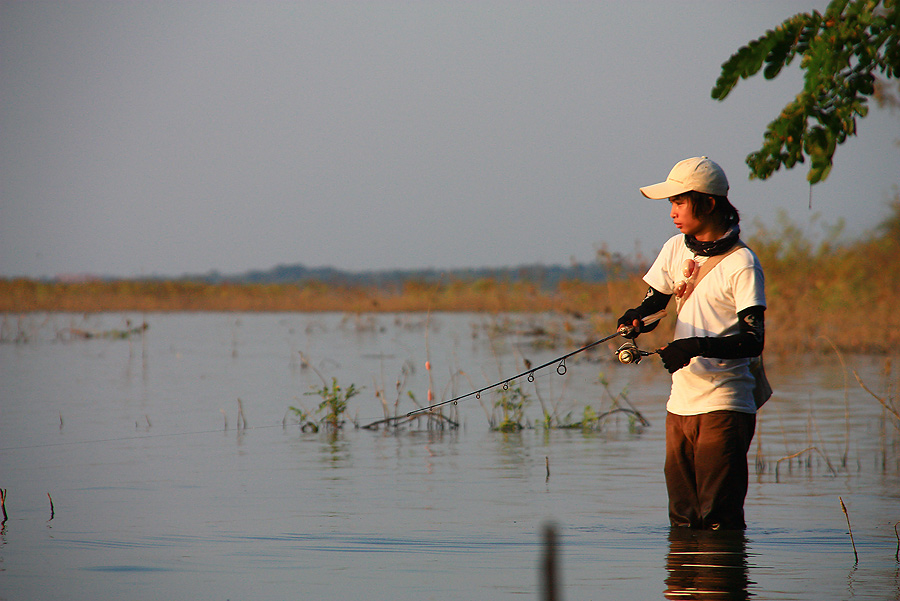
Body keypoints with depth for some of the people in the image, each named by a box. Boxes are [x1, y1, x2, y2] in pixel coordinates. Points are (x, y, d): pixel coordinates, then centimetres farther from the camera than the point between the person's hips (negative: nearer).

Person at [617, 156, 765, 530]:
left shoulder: (741, 264, -11)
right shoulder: (676, 249, 10)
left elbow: (753, 342, -15)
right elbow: (652, 301, 16)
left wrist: (698, 347, -27)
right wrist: (634, 319, -8)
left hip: (724, 405, -7)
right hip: (680, 402, 7)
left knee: (719, 520, -9)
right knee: (682, 522, 9)